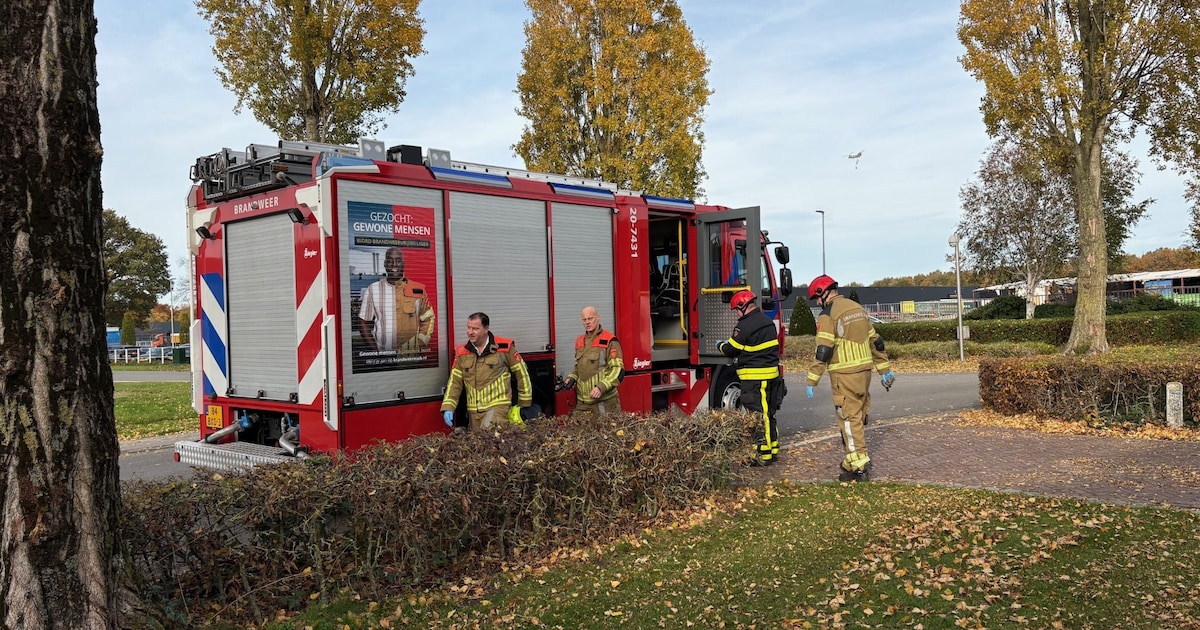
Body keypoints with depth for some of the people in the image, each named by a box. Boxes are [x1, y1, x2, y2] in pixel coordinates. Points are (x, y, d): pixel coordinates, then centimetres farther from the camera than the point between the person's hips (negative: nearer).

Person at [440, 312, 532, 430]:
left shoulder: (505, 347, -3)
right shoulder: (462, 352, 7)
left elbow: (521, 372, 4)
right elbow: (455, 381, 7)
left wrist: (524, 403, 7)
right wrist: (448, 408, -4)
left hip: (498, 406, -5)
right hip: (473, 411, 5)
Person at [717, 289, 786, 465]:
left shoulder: (746, 326, -15)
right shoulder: (768, 322, 14)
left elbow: (731, 350, -7)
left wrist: (720, 346, 15)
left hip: (755, 378, -9)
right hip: (772, 375, 9)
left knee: (758, 417, -3)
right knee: (769, 414, 16)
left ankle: (763, 454, 0)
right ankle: (773, 450, 24)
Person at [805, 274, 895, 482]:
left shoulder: (828, 314, -10)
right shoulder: (857, 307, 14)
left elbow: (823, 351, -17)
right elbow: (875, 341, 17)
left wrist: (812, 381, -14)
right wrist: (885, 369, 23)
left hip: (844, 375, -8)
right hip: (864, 371, 8)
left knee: (849, 420, -2)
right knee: (858, 418, 14)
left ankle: (859, 468, -1)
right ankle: (853, 462, 22)